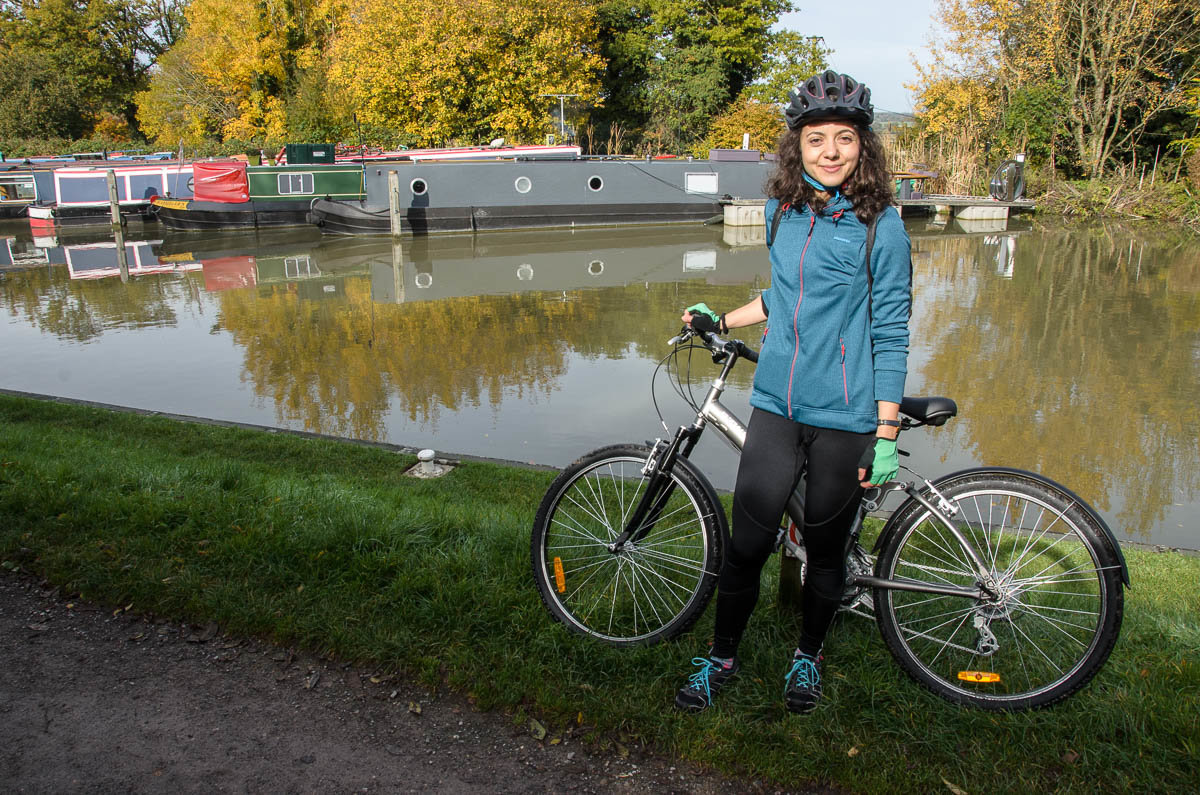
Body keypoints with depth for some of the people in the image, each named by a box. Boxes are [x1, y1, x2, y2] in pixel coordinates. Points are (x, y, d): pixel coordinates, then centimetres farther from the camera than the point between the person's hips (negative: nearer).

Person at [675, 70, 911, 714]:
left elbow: (891, 333, -7)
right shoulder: (783, 211, 7)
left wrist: (887, 432, -9)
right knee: (746, 544, 4)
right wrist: (720, 321, 22)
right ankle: (721, 657, 26)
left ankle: (808, 656, 36)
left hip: (844, 418, -3)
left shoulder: (881, 226, -7)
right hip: (775, 407, 4)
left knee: (825, 549, 12)